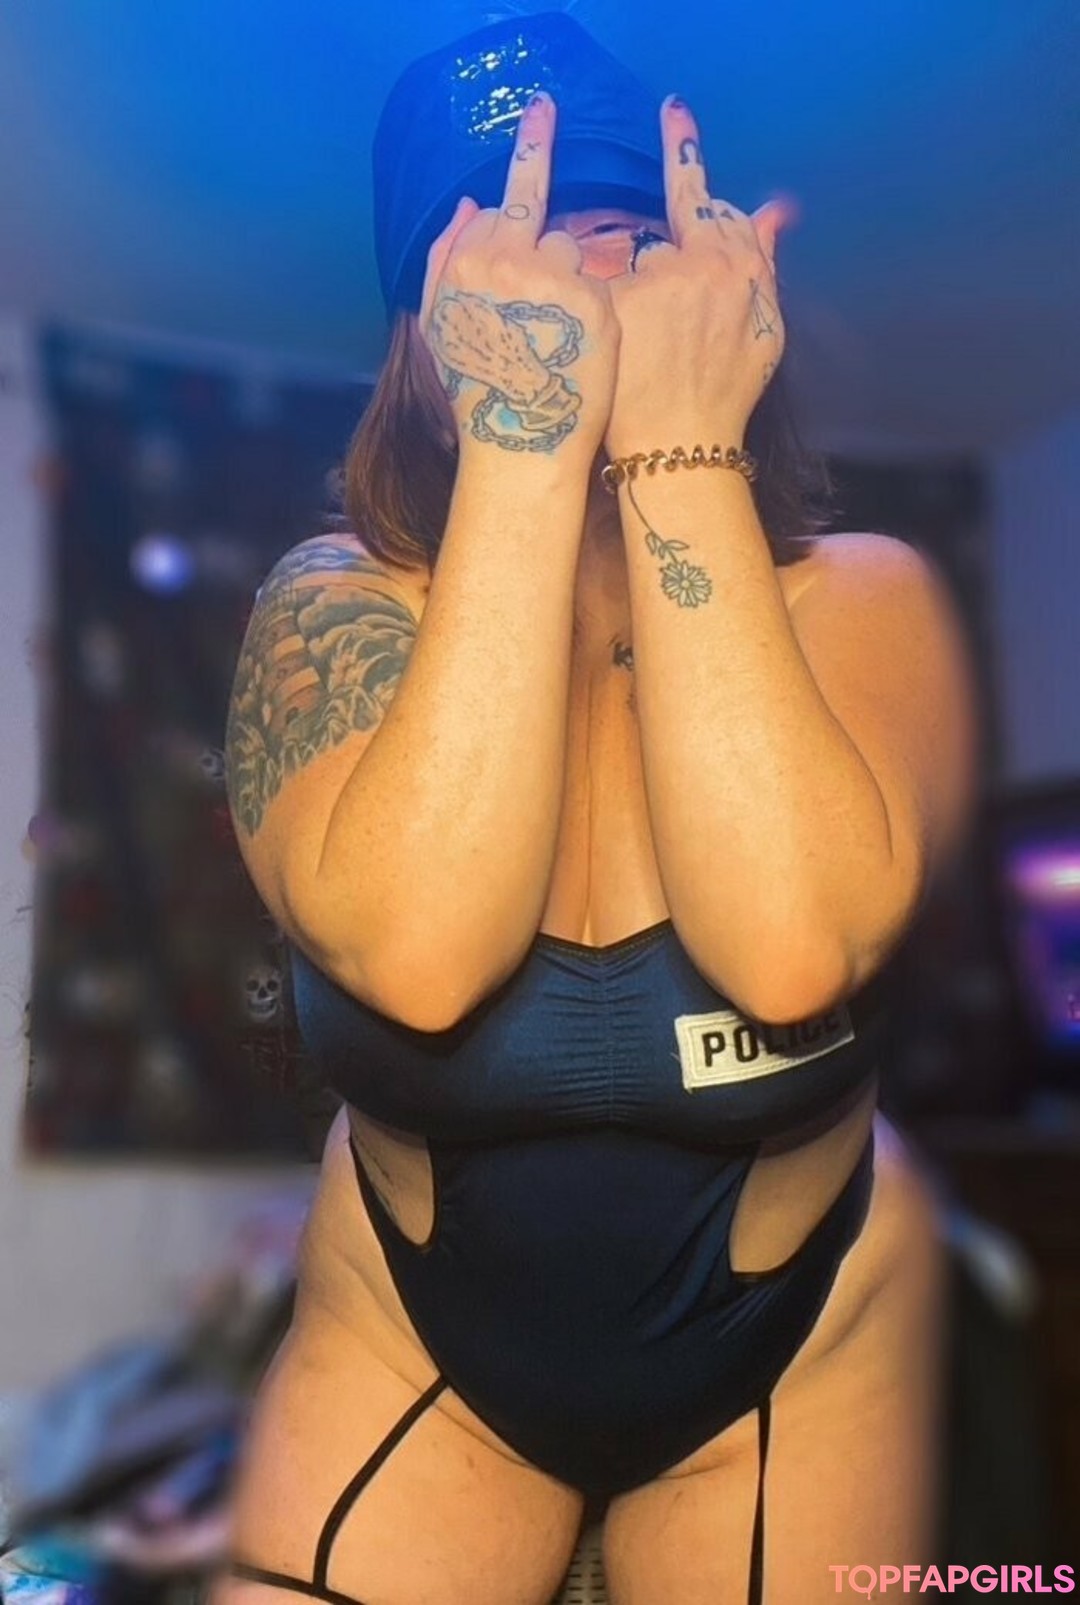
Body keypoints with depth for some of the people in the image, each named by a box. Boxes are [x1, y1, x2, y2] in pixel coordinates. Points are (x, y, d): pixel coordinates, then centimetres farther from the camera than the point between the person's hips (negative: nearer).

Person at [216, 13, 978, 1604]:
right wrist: (526, 442, -36)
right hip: (409, 1333, 0)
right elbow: (419, 953, -36)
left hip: (804, 1350, 1)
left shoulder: (859, 600, -17)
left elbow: (792, 949, -37)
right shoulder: (337, 604, -17)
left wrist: (678, 443, -34)